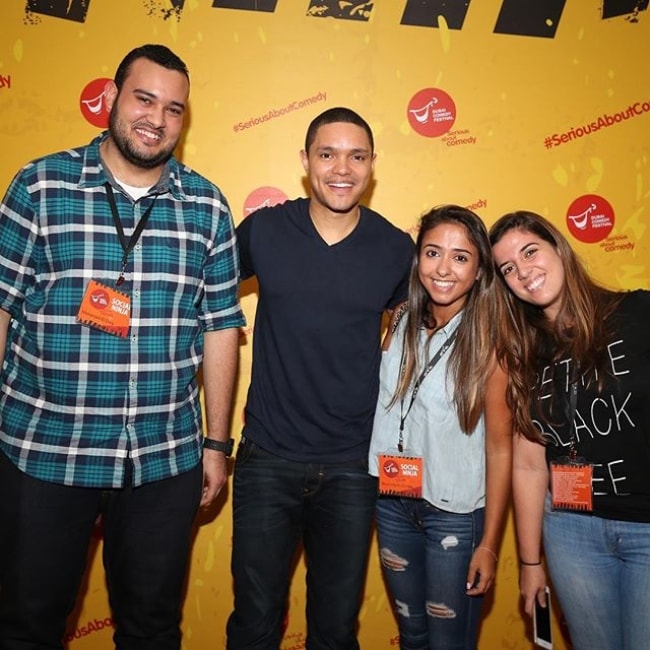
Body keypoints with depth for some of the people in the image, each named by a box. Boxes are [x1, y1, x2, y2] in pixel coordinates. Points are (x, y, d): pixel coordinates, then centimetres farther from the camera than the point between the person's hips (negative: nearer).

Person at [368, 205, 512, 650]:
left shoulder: (488, 342, -15)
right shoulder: (401, 324, -3)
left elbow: (500, 446, -11)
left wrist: (489, 543, -9)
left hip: (456, 513, -4)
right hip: (393, 502, 4)